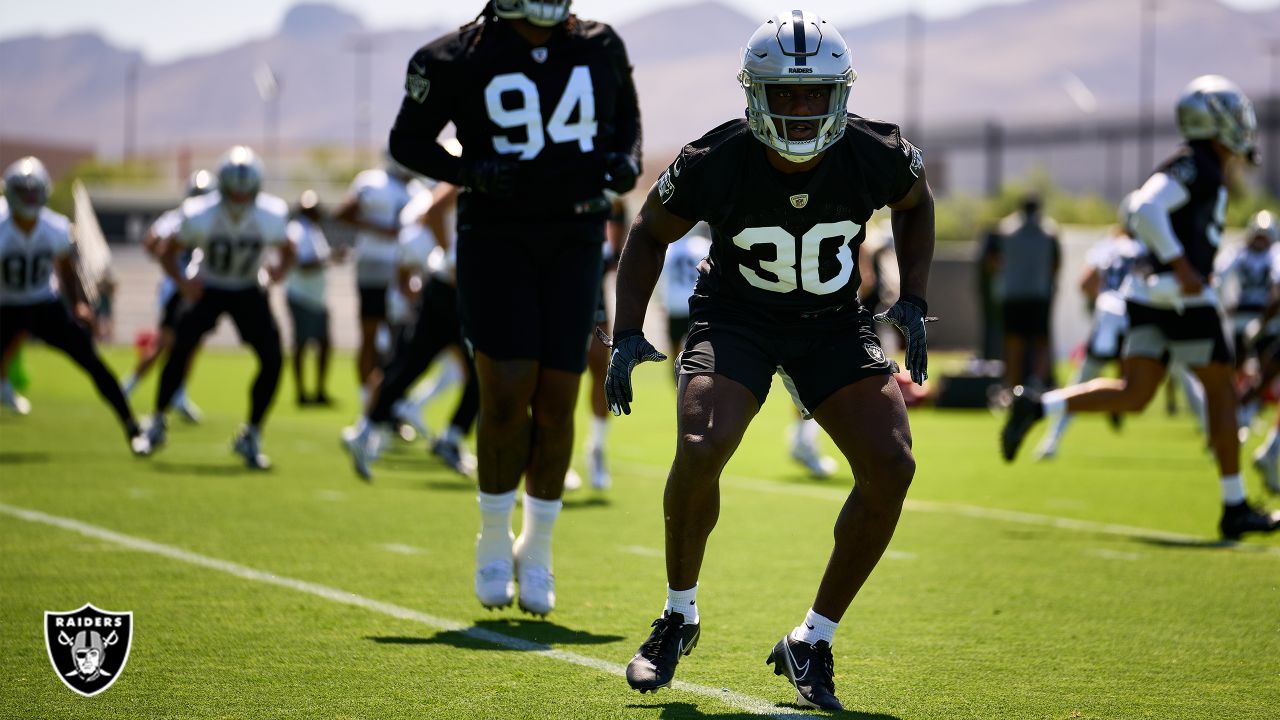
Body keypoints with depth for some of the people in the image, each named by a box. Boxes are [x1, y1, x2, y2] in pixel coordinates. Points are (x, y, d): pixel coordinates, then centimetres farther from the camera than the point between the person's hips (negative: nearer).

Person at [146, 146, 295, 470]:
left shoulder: (271, 216, -21)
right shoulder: (200, 215, -24)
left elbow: (287, 251, -1)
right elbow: (169, 253, -9)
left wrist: (281, 268, -23)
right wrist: (181, 281, -27)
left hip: (248, 292, 2)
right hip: (208, 289, -1)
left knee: (272, 359, -14)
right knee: (182, 346, -22)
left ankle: (251, 436, 4)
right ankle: (158, 421, -1)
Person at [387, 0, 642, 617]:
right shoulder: (460, 59, -8)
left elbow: (626, 115, 20)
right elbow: (408, 140, 2)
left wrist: (626, 161, -1)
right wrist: (472, 173, -15)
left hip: (573, 242, 3)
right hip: (495, 237, -3)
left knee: (557, 401, 0)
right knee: (507, 392, -12)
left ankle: (536, 554, 17)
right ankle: (494, 544, 10)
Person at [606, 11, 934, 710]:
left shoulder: (877, 155, -19)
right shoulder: (715, 163, -23)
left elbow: (916, 205, 7)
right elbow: (650, 234, -3)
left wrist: (912, 301, -1)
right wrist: (628, 334, -10)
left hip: (834, 322, 2)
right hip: (736, 315, -2)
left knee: (890, 468, -16)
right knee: (701, 450, -27)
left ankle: (812, 641, 1)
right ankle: (679, 615, 0)